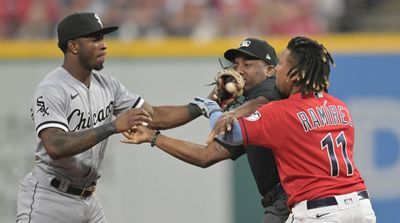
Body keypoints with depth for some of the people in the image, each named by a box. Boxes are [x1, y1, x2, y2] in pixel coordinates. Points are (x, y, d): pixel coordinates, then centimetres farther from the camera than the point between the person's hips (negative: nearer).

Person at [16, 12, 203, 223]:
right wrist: (113, 126, -36)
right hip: (48, 198, -8)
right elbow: (55, 147, -32)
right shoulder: (51, 90, -17)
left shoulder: (107, 85, 7)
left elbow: (154, 117, 10)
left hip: (87, 199, 8)